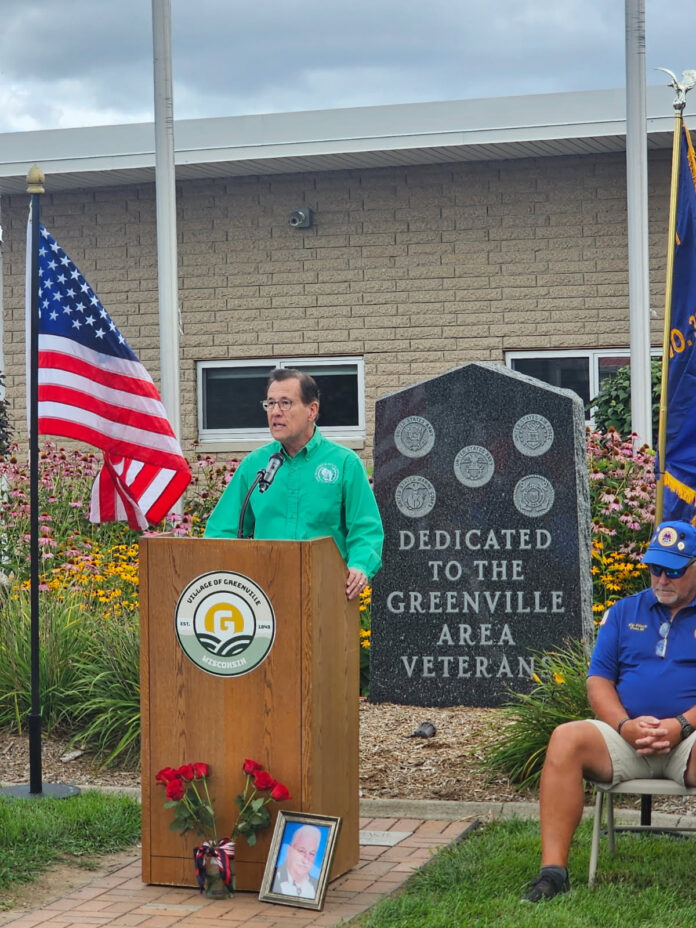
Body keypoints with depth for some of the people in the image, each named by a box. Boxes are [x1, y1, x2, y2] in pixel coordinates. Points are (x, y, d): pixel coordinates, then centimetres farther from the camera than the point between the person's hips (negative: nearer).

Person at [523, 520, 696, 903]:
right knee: (566, 739, -27)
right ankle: (553, 870, -30)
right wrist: (625, 726, -8)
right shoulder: (625, 612, 17)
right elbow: (598, 678, 11)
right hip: (626, 738, 3)